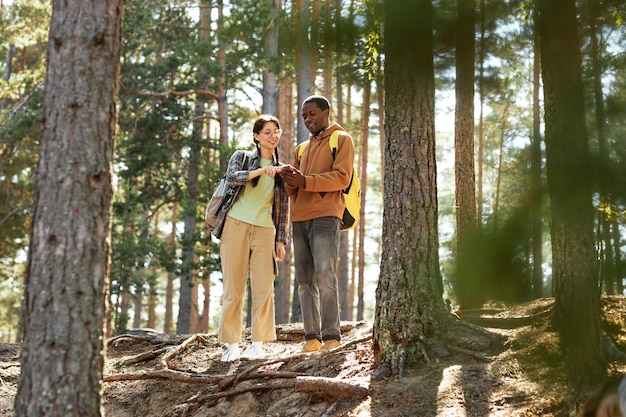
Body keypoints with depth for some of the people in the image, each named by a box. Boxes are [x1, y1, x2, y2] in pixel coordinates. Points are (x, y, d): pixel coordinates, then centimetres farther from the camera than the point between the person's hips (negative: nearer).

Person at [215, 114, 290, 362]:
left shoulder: (281, 170, 15)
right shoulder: (241, 157, 8)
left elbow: (283, 209, 14)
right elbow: (232, 177, -13)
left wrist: (281, 240, 6)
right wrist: (260, 171, -27)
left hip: (265, 230, 2)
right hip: (236, 226, -2)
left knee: (263, 288, -3)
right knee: (233, 287, -2)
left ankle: (258, 344, 3)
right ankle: (232, 345, 2)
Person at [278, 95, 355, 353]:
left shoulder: (342, 140, 7)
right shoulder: (302, 149, 26)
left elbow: (342, 177, -7)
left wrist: (305, 181, -15)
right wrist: (290, 181, -2)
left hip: (325, 215, -6)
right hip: (299, 217, 7)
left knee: (325, 274, -14)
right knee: (305, 279, 1)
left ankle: (331, 336, -13)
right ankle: (312, 337, 2)